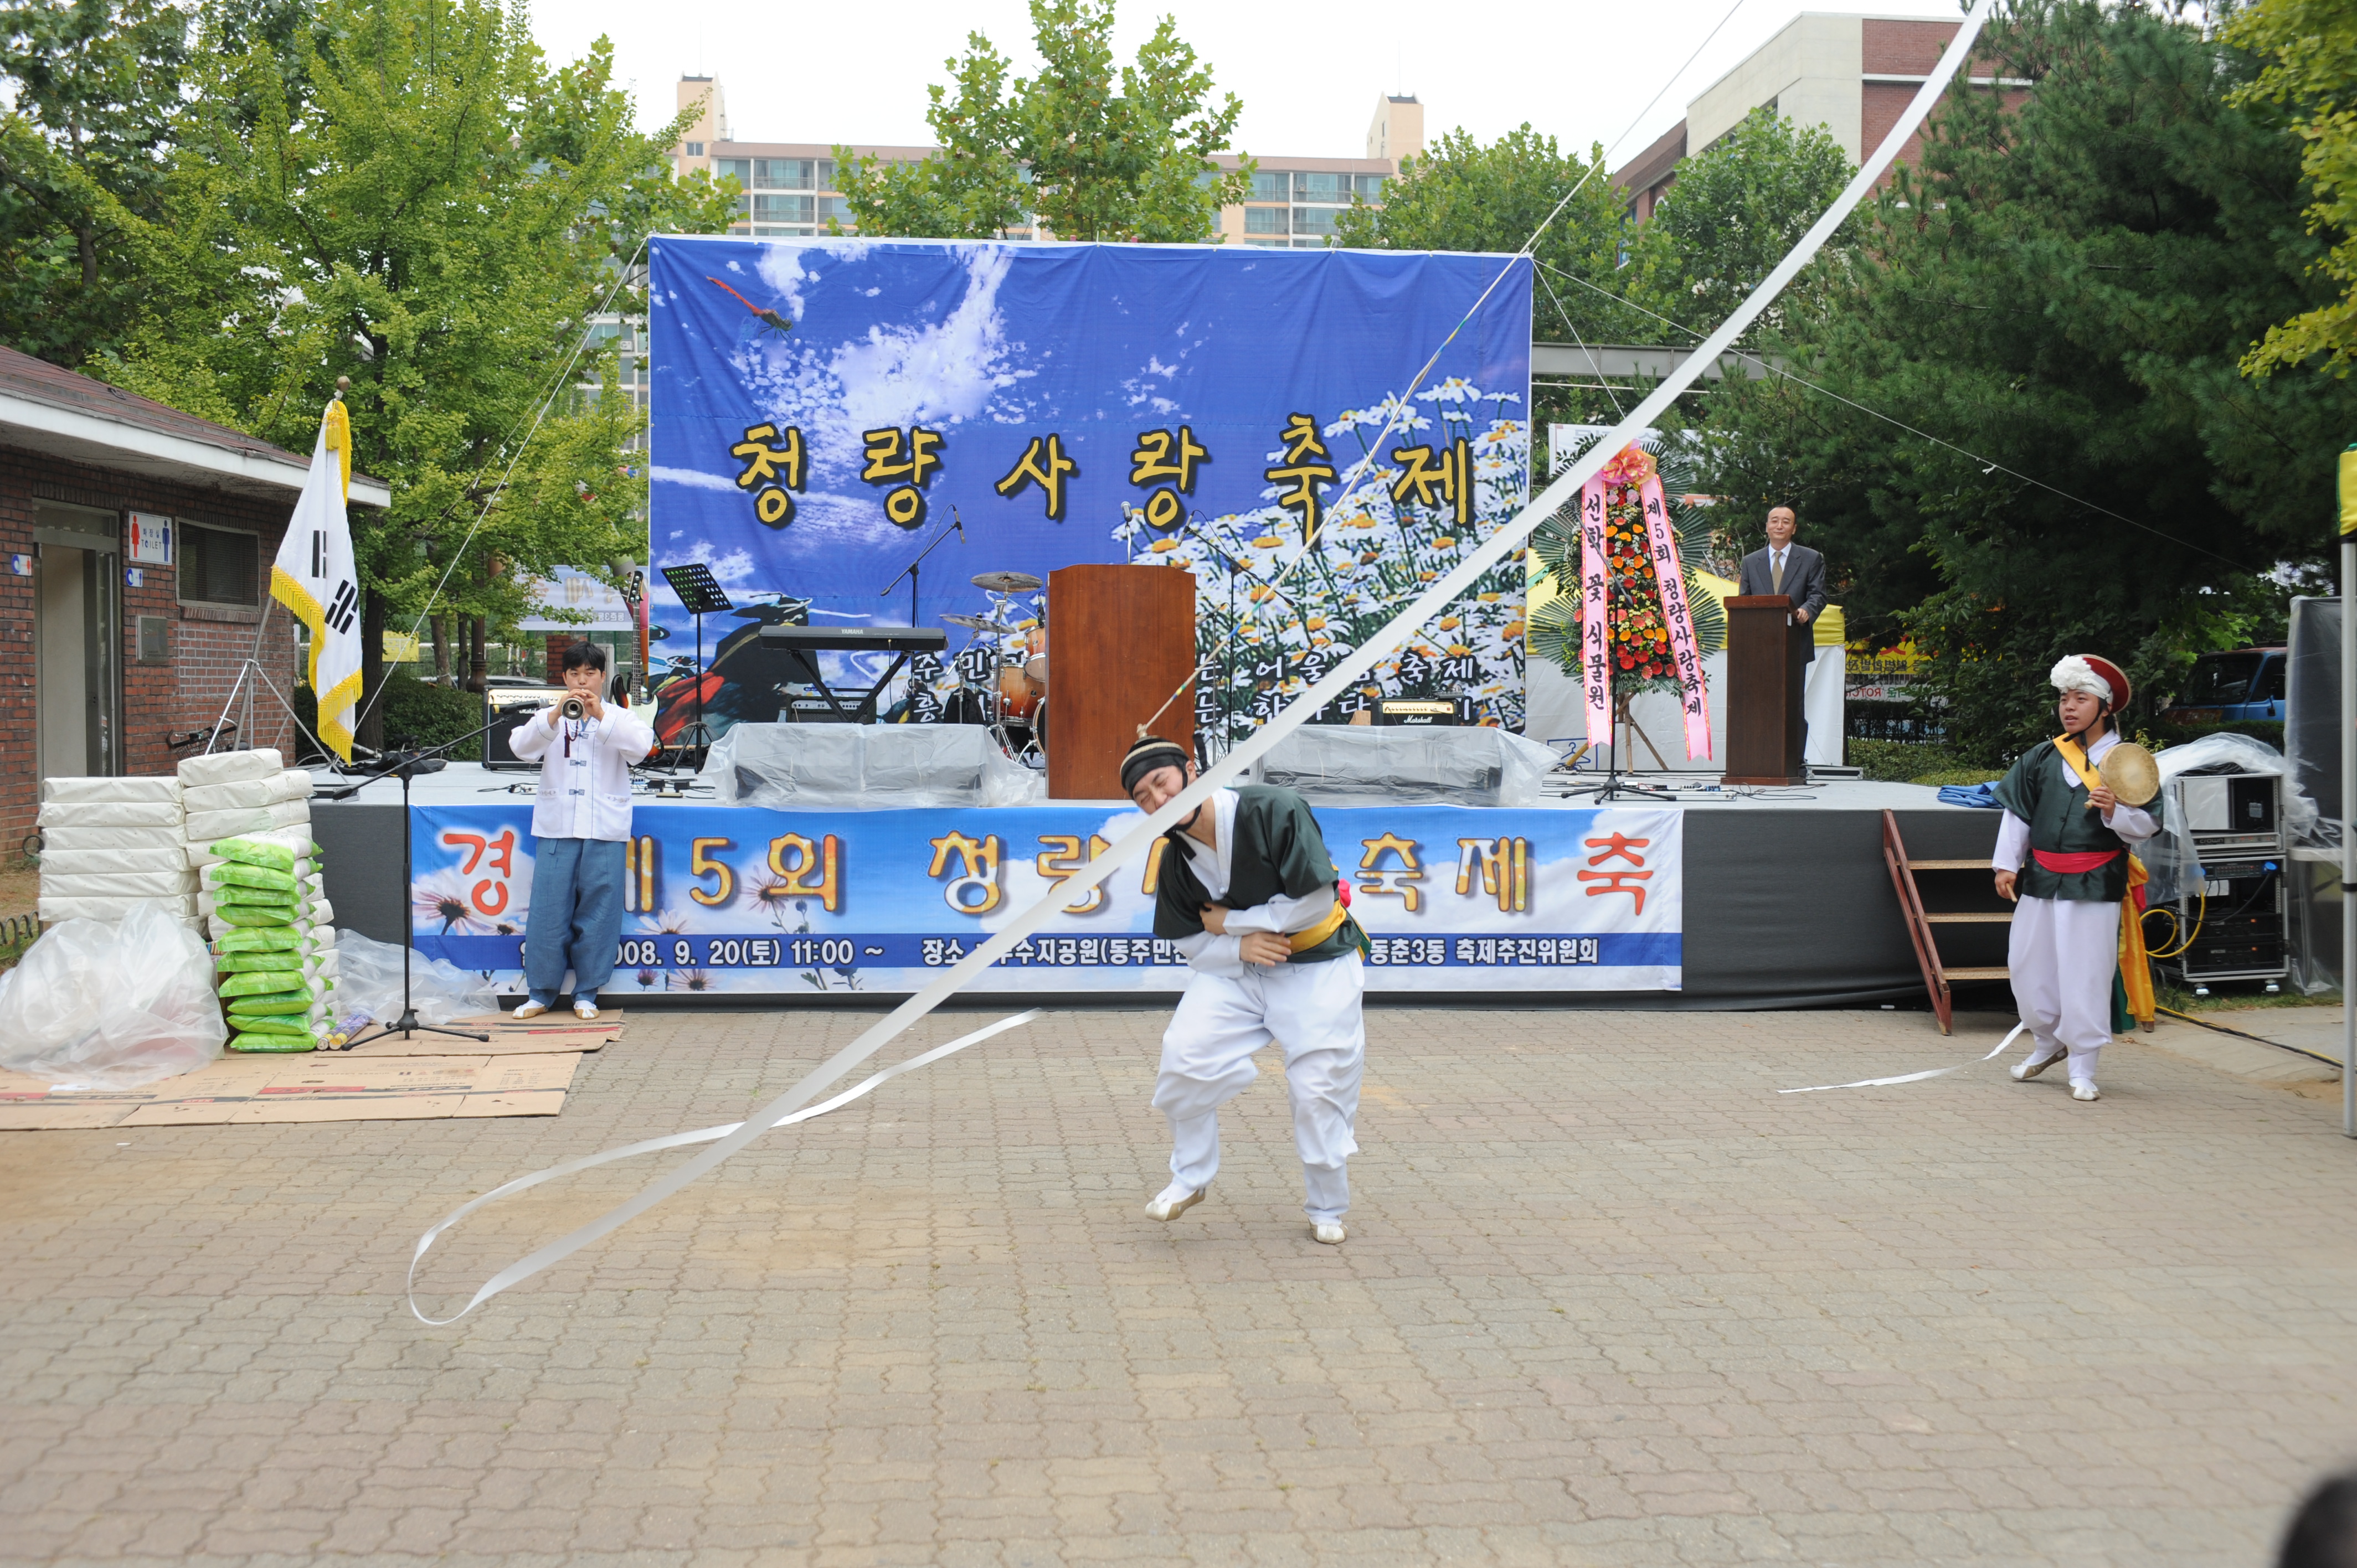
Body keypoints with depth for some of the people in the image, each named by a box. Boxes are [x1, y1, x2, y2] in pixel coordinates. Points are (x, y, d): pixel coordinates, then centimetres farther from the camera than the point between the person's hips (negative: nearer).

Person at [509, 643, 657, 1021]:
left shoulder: (621, 718, 10)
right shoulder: (550, 718, 12)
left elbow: (642, 746, -10)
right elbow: (521, 747, -5)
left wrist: (600, 716, -20)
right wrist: (556, 715, -20)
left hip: (605, 829, -1)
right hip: (557, 828, 1)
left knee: (598, 911, 0)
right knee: (549, 910, -1)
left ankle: (586, 993, 10)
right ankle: (540, 992, 9)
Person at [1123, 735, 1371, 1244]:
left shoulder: (1274, 811, -22)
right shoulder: (1173, 858, -5)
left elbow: (1314, 903, -22)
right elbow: (1192, 942, 4)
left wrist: (1229, 922, -15)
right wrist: (1240, 946, -18)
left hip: (1317, 968, -4)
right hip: (1233, 967, 4)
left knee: (1320, 1090, -5)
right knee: (1185, 1055, -16)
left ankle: (1326, 1209, 19)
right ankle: (1189, 1179, 7)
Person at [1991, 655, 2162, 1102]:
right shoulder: (2042, 758, 7)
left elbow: (2149, 825, -5)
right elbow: (2016, 812, 13)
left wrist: (2115, 812, -23)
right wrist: (2007, 864, 8)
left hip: (2095, 885, -4)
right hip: (2041, 878, 4)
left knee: (2085, 976, -4)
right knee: (2028, 965, 10)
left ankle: (2083, 1069, 6)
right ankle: (2047, 1043, 33)